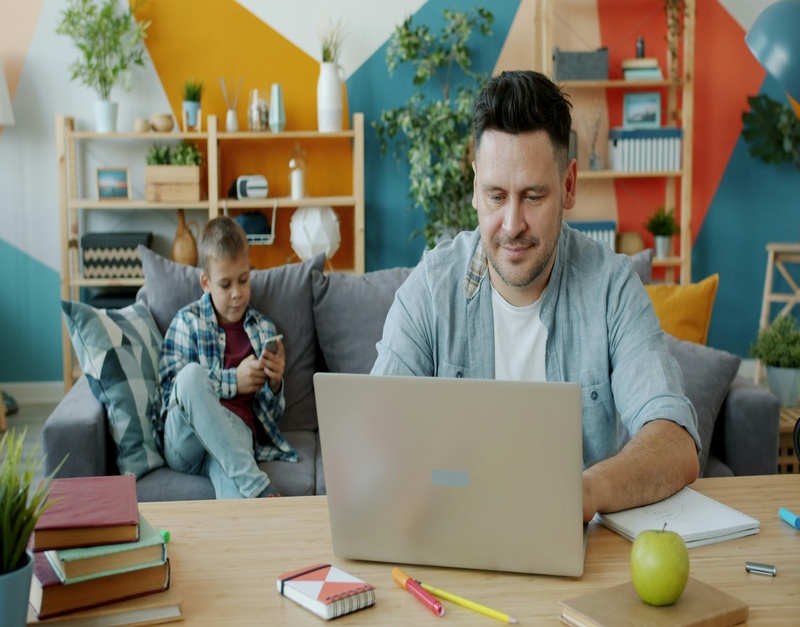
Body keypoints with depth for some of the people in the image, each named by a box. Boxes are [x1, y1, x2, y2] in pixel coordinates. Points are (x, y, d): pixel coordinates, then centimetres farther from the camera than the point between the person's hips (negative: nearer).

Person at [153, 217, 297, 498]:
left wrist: (274, 384, -2)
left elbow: (272, 414, 21)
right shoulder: (188, 321, 13)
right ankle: (258, 486, -36)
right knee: (192, 373, -36)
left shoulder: (264, 328, 20)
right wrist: (233, 380, -7)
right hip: (184, 441, 0)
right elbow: (170, 387, -1)